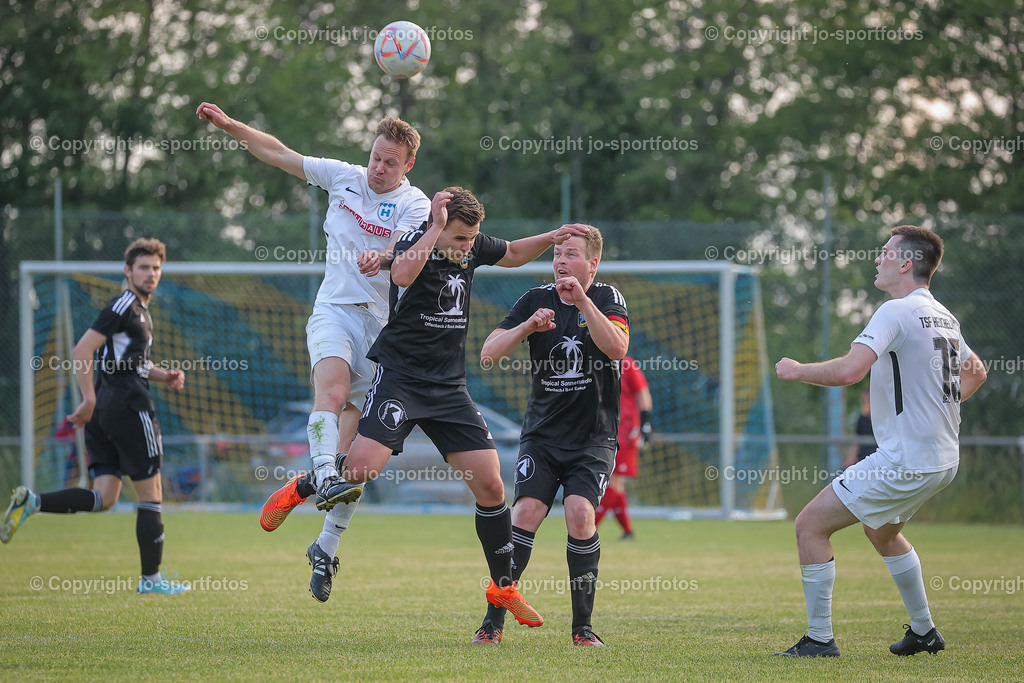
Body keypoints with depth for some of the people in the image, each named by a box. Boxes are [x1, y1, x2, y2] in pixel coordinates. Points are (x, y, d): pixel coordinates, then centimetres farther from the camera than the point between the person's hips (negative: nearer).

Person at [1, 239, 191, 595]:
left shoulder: (140, 310, 21)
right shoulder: (125, 305, -9)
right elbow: (83, 350, -17)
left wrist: (163, 376, 17)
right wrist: (89, 399, -21)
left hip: (103, 410, 10)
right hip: (128, 407, -10)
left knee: (104, 498, 3)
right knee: (150, 494, 0)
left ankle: (32, 502, -11)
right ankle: (151, 578, 6)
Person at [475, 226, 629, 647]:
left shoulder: (606, 298, -1)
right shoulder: (537, 300, 5)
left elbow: (617, 348, -20)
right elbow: (488, 354, -1)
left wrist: (582, 300, -25)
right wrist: (528, 327, -16)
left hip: (593, 436, -2)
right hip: (542, 433, 2)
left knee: (580, 512, -19)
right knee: (526, 512, -15)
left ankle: (582, 627, -8)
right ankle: (493, 620, -9)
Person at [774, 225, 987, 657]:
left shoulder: (897, 311, -16)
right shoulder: (943, 317, 12)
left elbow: (849, 370, -29)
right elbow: (975, 373, 29)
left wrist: (797, 370, -14)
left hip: (905, 461, -10)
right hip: (943, 458, 10)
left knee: (810, 525, -2)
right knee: (882, 530, 33)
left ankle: (820, 639, -1)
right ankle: (924, 632, 35)